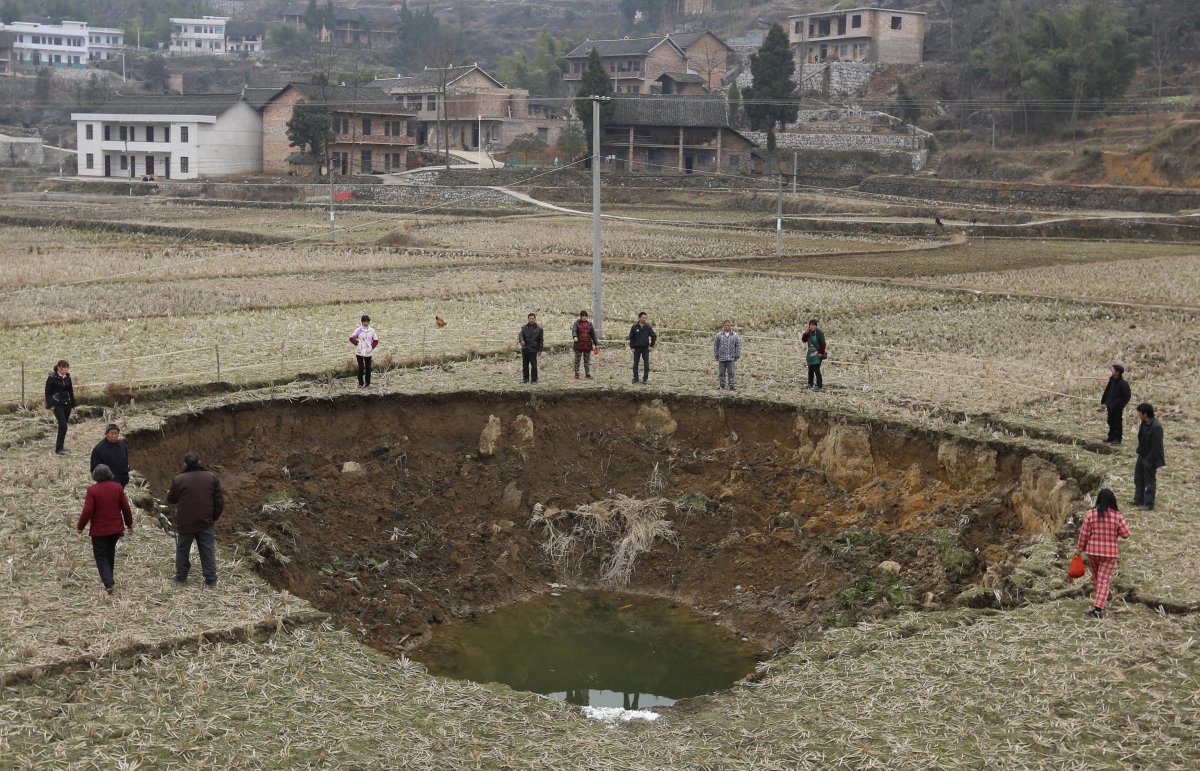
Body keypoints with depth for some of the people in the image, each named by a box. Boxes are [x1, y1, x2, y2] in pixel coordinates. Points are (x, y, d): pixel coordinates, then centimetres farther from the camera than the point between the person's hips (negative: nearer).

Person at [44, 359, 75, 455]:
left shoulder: (67, 377, 7)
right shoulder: (52, 378, -9)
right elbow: (48, 392, -6)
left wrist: (72, 403, 13)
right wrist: (50, 405, -10)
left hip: (67, 404, 6)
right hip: (57, 405, -6)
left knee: (63, 425, 11)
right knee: (63, 425, -15)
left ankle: (59, 443, 27)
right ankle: (58, 449, -12)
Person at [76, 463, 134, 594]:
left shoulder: (92, 490, -15)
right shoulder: (117, 488, -3)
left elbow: (87, 511, -17)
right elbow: (126, 507, 0)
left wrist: (80, 527, -4)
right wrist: (129, 524, 13)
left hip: (99, 530, -4)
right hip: (116, 528, 4)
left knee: (101, 556, 3)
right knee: (110, 552, 22)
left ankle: (108, 583, -12)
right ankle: (108, 578, 34)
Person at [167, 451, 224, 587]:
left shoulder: (179, 480, -10)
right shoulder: (211, 477, -3)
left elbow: (171, 499, 5)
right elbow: (219, 500, -1)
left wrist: (168, 493, 28)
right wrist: (214, 517, 11)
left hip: (185, 524, -2)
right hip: (206, 523, 2)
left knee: (182, 550, 15)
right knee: (208, 551, 7)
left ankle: (181, 577, 21)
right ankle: (211, 580, 6)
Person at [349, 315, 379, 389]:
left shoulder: (371, 330, 4)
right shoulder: (358, 330, -4)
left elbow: (376, 340, 11)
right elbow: (352, 338, -3)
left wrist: (372, 347, 0)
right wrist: (357, 344, -8)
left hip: (368, 352, 2)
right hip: (359, 352, -2)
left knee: (368, 368, 6)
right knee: (361, 368, -6)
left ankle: (368, 383, 14)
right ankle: (361, 383, 3)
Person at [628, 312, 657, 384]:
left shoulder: (648, 327, -2)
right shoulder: (634, 327, -3)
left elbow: (654, 336, 5)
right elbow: (631, 337, 2)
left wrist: (651, 345, 0)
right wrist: (632, 347, -2)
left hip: (645, 348, 0)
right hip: (637, 348, 0)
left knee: (646, 364, 0)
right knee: (635, 364, 4)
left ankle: (645, 378, 9)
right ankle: (635, 378, 13)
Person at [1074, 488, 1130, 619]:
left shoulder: (1090, 515, -9)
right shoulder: (1118, 516, -11)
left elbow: (1084, 534, -6)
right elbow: (1125, 534, -8)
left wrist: (1079, 549, 6)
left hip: (1092, 551, 2)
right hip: (1110, 553, -2)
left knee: (1096, 576, 22)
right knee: (1104, 581, 1)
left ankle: (1098, 602, 39)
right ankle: (1098, 607, -12)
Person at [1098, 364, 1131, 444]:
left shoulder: (1123, 383, -15)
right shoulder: (1112, 380, 6)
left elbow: (1127, 396, -13)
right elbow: (1107, 391, 12)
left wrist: (1121, 405, -16)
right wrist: (1103, 402, 11)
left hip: (1117, 407, -7)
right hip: (1110, 406, 8)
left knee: (1117, 422, 1)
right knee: (1111, 422, 15)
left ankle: (1117, 439, 10)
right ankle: (1111, 437, 26)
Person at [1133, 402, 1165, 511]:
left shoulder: (1156, 427, -26)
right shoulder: (1144, 424, 2)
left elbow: (1156, 446, -24)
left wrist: (1149, 460, -21)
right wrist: (1139, 452, 11)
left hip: (1150, 458, -9)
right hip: (1142, 456, 9)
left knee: (1150, 481, 2)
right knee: (1138, 479, 18)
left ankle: (1148, 505, 11)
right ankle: (1138, 501, 30)